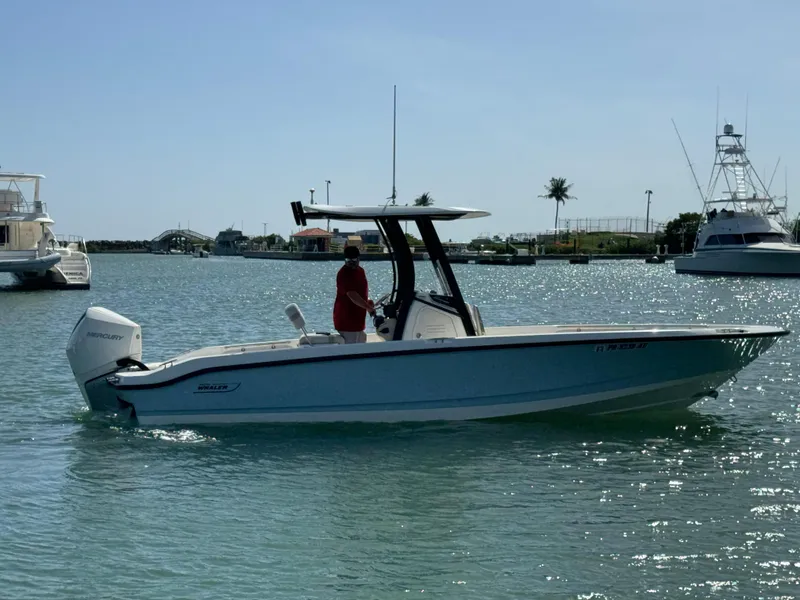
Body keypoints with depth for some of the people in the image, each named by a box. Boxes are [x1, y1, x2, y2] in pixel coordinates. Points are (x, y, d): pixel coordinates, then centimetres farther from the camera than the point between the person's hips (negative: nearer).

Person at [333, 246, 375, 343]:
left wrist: (368, 302, 6)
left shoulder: (360, 271, 11)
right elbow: (352, 295, -29)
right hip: (346, 320, -10)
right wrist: (368, 307, -34)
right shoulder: (344, 274, -18)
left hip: (358, 319, 10)